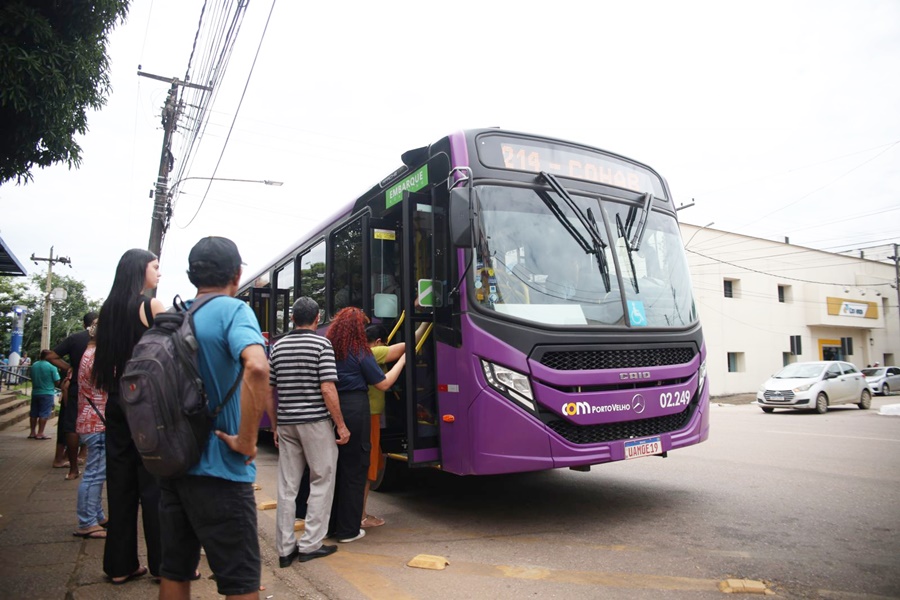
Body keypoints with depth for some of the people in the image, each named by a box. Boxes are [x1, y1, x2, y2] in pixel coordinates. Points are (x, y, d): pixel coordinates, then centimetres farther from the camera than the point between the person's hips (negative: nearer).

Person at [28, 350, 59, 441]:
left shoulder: (34, 365, 4)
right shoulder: (51, 366, -14)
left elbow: (32, 379, 15)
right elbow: (57, 381, -12)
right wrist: (53, 385, 9)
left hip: (35, 392, 6)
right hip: (47, 393, -6)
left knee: (34, 413, 13)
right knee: (44, 414, -2)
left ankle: (32, 433, 19)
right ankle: (40, 433, -3)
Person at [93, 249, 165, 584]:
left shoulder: (109, 308, 11)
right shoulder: (152, 306, -9)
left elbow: (105, 361, 14)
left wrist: (110, 396, 18)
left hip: (117, 403, 7)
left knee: (120, 482, 10)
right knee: (154, 484, 0)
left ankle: (120, 565, 19)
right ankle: (162, 563, 8)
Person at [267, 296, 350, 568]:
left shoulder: (278, 346, 8)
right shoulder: (321, 344, -8)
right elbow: (327, 389, -15)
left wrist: (275, 426, 18)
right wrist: (341, 425, -8)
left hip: (286, 423, 5)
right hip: (316, 422, -5)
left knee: (287, 486, 10)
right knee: (321, 482, 8)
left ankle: (285, 549, 14)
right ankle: (310, 544, 9)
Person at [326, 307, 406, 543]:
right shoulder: (360, 353, -8)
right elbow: (383, 383, -4)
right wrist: (402, 360, 5)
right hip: (355, 411, -6)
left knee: (333, 468, 15)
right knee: (354, 470, 4)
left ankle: (331, 524, 25)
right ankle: (348, 530, 10)